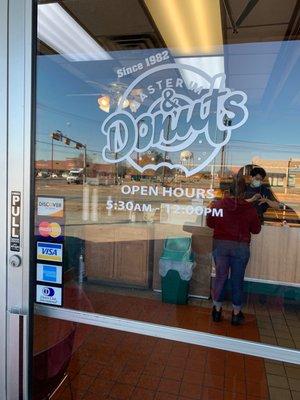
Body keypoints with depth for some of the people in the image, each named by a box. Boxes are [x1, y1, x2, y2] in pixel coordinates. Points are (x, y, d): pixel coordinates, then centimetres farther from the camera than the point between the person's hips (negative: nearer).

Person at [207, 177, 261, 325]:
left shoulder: (218, 204, -6)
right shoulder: (250, 208, -8)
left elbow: (209, 223, 6)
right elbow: (256, 229, 3)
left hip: (220, 244, 1)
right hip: (241, 247, -1)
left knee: (220, 276, 13)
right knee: (237, 279, 10)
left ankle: (217, 310, 24)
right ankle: (236, 313, 23)